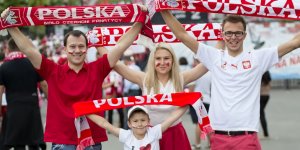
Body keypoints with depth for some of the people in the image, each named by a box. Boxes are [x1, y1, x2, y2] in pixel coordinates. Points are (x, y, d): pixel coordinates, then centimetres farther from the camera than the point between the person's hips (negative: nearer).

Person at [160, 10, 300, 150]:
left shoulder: (257, 58, 5)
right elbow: (182, 35, 9)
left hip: (247, 138, -2)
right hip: (219, 137, 2)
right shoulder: (214, 57, 9)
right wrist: (164, 10, 4)